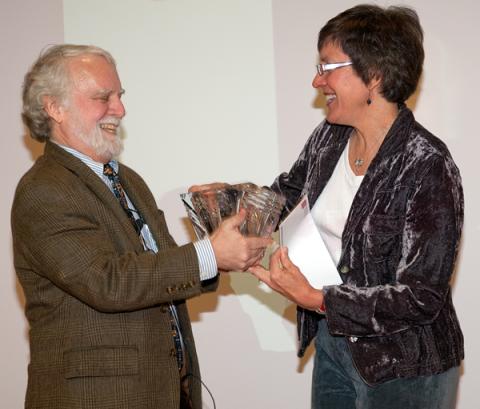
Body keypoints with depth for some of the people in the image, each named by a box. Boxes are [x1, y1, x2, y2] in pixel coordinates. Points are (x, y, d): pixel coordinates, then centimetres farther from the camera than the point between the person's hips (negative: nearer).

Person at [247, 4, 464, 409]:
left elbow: (421, 298, -24)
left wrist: (316, 299, -30)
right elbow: (292, 191, 20)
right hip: (331, 342, 7)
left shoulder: (426, 167, -22)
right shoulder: (329, 137, -1)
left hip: (403, 372, -7)